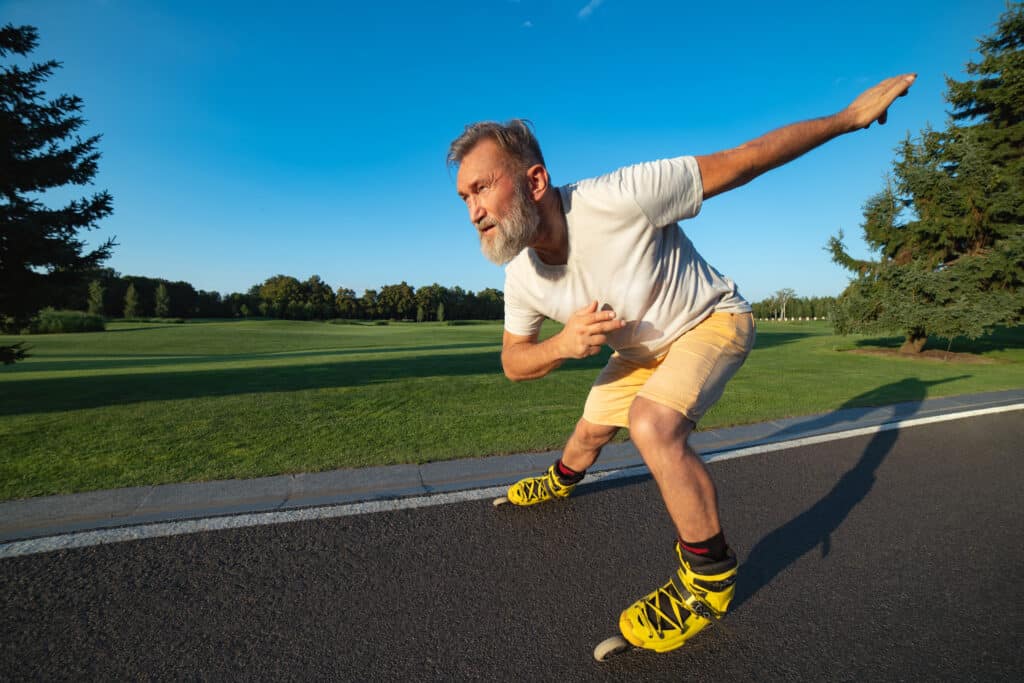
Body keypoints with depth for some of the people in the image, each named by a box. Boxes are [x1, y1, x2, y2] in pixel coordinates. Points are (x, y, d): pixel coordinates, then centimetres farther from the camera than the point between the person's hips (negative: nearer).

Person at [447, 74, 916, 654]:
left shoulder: (619, 198, -36)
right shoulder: (522, 277, -16)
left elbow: (738, 162, -24)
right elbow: (514, 362, -7)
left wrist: (849, 117, -15)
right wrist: (563, 345, -29)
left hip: (713, 320, -5)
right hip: (641, 349, 6)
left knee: (652, 425, -32)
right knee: (590, 433, 19)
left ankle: (712, 576, -7)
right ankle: (561, 481, 57)